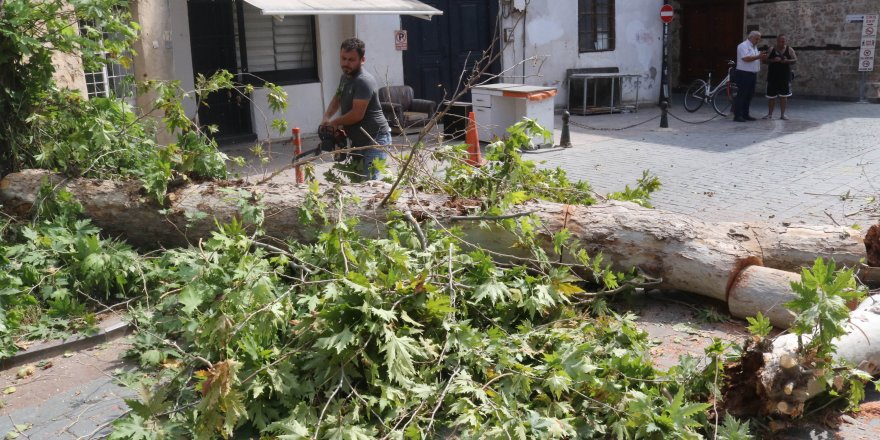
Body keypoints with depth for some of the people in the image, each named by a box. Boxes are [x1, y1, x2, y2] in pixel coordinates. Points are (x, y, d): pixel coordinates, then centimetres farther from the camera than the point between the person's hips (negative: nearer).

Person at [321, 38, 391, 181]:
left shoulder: (364, 81, -21)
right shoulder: (345, 77, 10)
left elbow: (357, 114, -25)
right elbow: (337, 99, 25)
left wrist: (334, 122, -9)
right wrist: (326, 118, 6)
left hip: (375, 140, -10)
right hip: (358, 140, 10)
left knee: (369, 181, -21)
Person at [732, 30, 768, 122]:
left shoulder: (755, 47, 20)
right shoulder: (743, 46, -9)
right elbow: (745, 58, -21)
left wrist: (762, 57, 5)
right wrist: (758, 57, -20)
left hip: (752, 74, 9)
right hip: (744, 74, -9)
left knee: (749, 95, 10)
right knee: (742, 95, -8)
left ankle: (745, 114, 15)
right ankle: (737, 115, -7)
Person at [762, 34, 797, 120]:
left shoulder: (789, 50, 4)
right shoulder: (771, 49, 4)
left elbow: (795, 60, 0)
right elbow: (766, 60, -1)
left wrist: (787, 61, -20)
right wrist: (773, 60, -20)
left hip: (785, 76, 0)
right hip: (773, 76, 0)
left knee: (783, 96, 4)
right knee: (771, 96, 3)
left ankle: (782, 114, 11)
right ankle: (769, 114, 12)